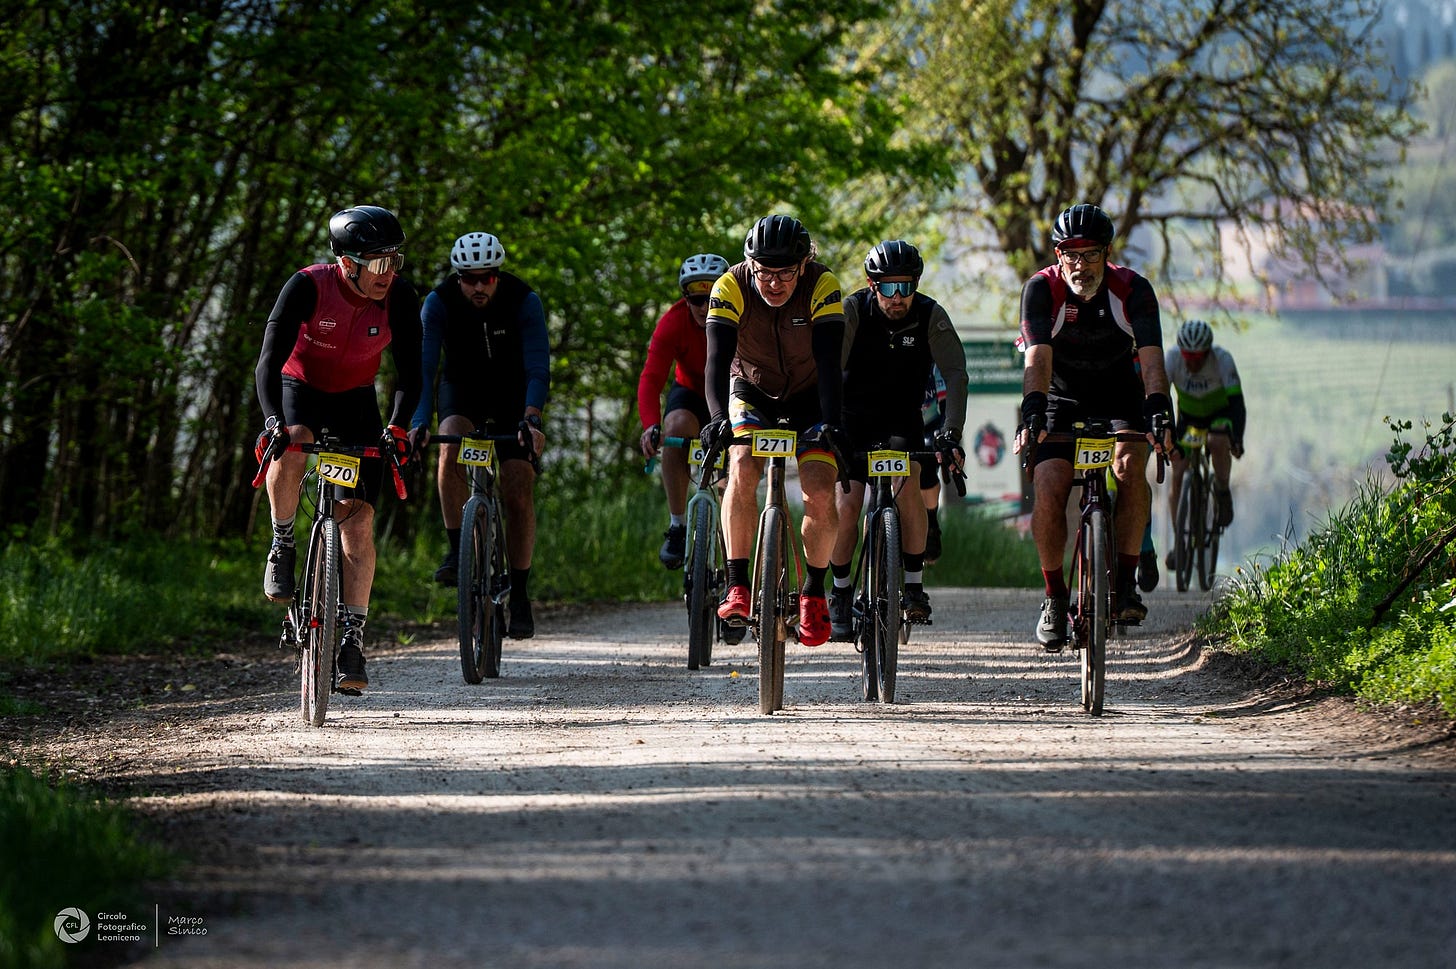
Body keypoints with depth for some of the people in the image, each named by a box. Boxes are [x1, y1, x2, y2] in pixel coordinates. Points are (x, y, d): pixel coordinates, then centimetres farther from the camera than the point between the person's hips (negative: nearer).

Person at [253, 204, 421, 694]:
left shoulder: (399, 296, -21)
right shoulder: (307, 287, -28)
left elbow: (409, 370, -20)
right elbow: (269, 361, -33)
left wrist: (398, 427, -36)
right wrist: (274, 421, -48)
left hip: (355, 401, 2)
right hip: (299, 390, -2)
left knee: (358, 517, -11)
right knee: (290, 448, -37)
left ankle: (352, 639, -8)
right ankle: (283, 546, -11)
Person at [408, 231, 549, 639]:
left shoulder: (524, 301, -25)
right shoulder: (439, 302, -23)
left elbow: (538, 365, -31)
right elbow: (424, 364, -30)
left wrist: (531, 420, -47)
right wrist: (419, 422, -44)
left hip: (512, 394, 0)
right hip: (461, 391, 0)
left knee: (519, 493, -11)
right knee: (450, 450, -33)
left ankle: (519, 595, 1)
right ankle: (456, 551, -20)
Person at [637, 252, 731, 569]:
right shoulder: (674, 322, -26)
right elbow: (651, 379, -34)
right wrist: (651, 425, -52)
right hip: (691, 392, 0)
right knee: (677, 427, -32)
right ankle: (676, 525, -24)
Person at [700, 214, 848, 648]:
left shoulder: (822, 286, -27)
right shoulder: (731, 287, -26)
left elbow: (829, 361, -34)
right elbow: (718, 359, -34)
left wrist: (829, 422, -48)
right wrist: (718, 417, -50)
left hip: (808, 395, 0)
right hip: (752, 389, 0)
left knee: (820, 495, -17)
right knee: (742, 466, -28)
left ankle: (814, 593, 5)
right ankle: (737, 587, -22)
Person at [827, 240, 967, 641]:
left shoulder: (930, 315, -16)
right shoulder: (853, 311, -19)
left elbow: (955, 374, -20)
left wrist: (950, 432, -33)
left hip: (902, 419, 0)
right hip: (853, 416, 0)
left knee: (909, 484, -25)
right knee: (846, 504, -12)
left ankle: (914, 585, -11)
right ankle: (840, 594, 8)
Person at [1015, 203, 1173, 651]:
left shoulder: (1133, 290, -20)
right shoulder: (1041, 289, -20)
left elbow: (1152, 359, -30)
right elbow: (1038, 358, -33)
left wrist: (1158, 410, -48)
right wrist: (1032, 411, -50)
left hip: (1120, 400, 0)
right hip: (1062, 402, 0)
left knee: (1130, 467, -29)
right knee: (1049, 491, -20)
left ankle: (1125, 584, -18)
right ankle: (1054, 598, -3)